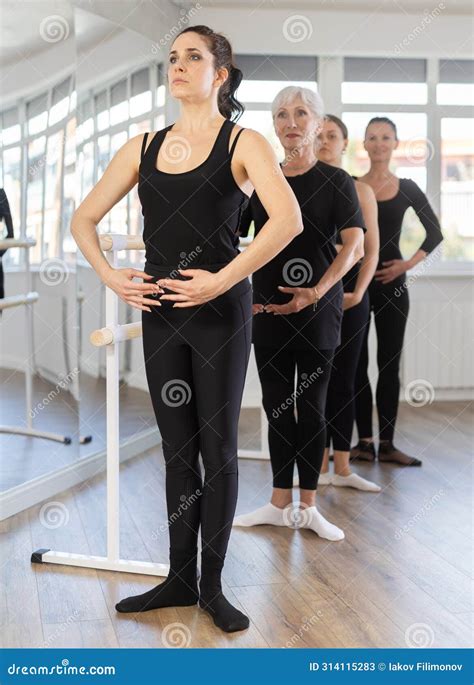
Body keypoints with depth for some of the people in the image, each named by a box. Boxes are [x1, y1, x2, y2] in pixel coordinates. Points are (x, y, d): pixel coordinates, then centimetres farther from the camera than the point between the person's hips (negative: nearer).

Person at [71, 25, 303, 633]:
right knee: (177, 449, 11)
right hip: (160, 311, 4)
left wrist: (222, 280, -22)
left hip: (220, 312, -4)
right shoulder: (144, 147, 9)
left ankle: (212, 586, 15)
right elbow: (83, 219, 14)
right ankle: (179, 579, 23)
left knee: (216, 447, 3)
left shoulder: (243, 144, -4)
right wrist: (109, 276, -2)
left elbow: (288, 220, -21)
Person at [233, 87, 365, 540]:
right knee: (277, 408, 8)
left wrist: (317, 292, -25)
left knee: (311, 408, 3)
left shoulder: (335, 181, -2)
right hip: (268, 310, 3)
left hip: (318, 311, -3)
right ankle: (280, 504, 19)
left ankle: (308, 507, 13)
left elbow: (354, 244, -13)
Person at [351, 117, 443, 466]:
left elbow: (435, 233, 10)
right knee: (358, 364, 2)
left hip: (391, 283, 1)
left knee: (389, 364, 3)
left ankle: (386, 443, 8)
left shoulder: (407, 189, 5)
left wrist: (409, 264, -1)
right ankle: (364, 441, 10)